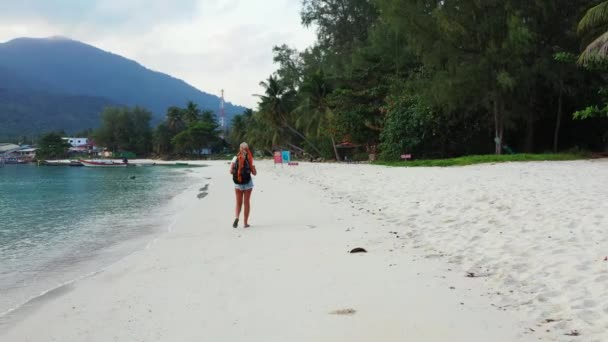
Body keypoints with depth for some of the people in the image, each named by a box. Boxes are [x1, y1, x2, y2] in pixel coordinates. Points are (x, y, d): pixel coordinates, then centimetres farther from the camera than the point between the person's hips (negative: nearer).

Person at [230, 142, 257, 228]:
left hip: (237, 183, 1)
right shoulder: (250, 159, -7)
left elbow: (231, 171, -7)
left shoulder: (235, 158, -3)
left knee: (239, 203, 12)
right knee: (246, 202, 8)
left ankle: (236, 217, -13)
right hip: (248, 183, -1)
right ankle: (245, 222, 10)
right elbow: (254, 173, -5)